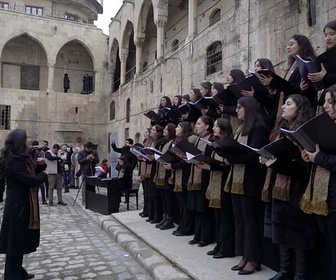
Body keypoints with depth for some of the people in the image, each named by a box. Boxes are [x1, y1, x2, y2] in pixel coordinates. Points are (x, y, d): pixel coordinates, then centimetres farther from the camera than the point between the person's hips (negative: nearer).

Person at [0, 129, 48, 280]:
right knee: (16, 241, 1)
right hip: (18, 205, -10)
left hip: (22, 203, 10)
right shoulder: (14, 159, -19)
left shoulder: (20, 158, 12)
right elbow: (29, 180, -25)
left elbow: (28, 176, 14)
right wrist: (44, 175, -9)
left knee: (20, 239, 18)